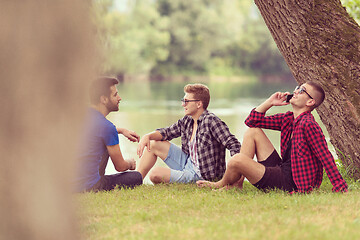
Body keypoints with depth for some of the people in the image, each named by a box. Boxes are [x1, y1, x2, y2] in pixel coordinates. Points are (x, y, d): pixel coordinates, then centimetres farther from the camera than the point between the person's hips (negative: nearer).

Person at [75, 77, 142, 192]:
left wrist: (121, 130, 23)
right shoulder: (107, 127, -19)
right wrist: (130, 163, 17)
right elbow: (120, 167, -6)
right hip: (88, 186, -7)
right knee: (137, 177, 5)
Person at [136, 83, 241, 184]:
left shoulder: (211, 121, -23)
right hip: (187, 162, 8)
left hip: (199, 174, -8)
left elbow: (234, 144, -28)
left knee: (155, 174, -17)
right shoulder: (186, 121, 2)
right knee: (153, 144, 9)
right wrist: (148, 136, -6)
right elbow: (167, 132, 15)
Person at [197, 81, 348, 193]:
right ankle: (237, 181, 6)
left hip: (289, 182, -10)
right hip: (280, 168, 10)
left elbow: (326, 156, -22)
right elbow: (252, 121, 17)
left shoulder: (309, 125, -18)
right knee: (253, 131, 12)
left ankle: (224, 184, 13)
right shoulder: (288, 119, 11)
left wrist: (340, 188, -27)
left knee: (237, 159, -23)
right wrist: (270, 102, 4)